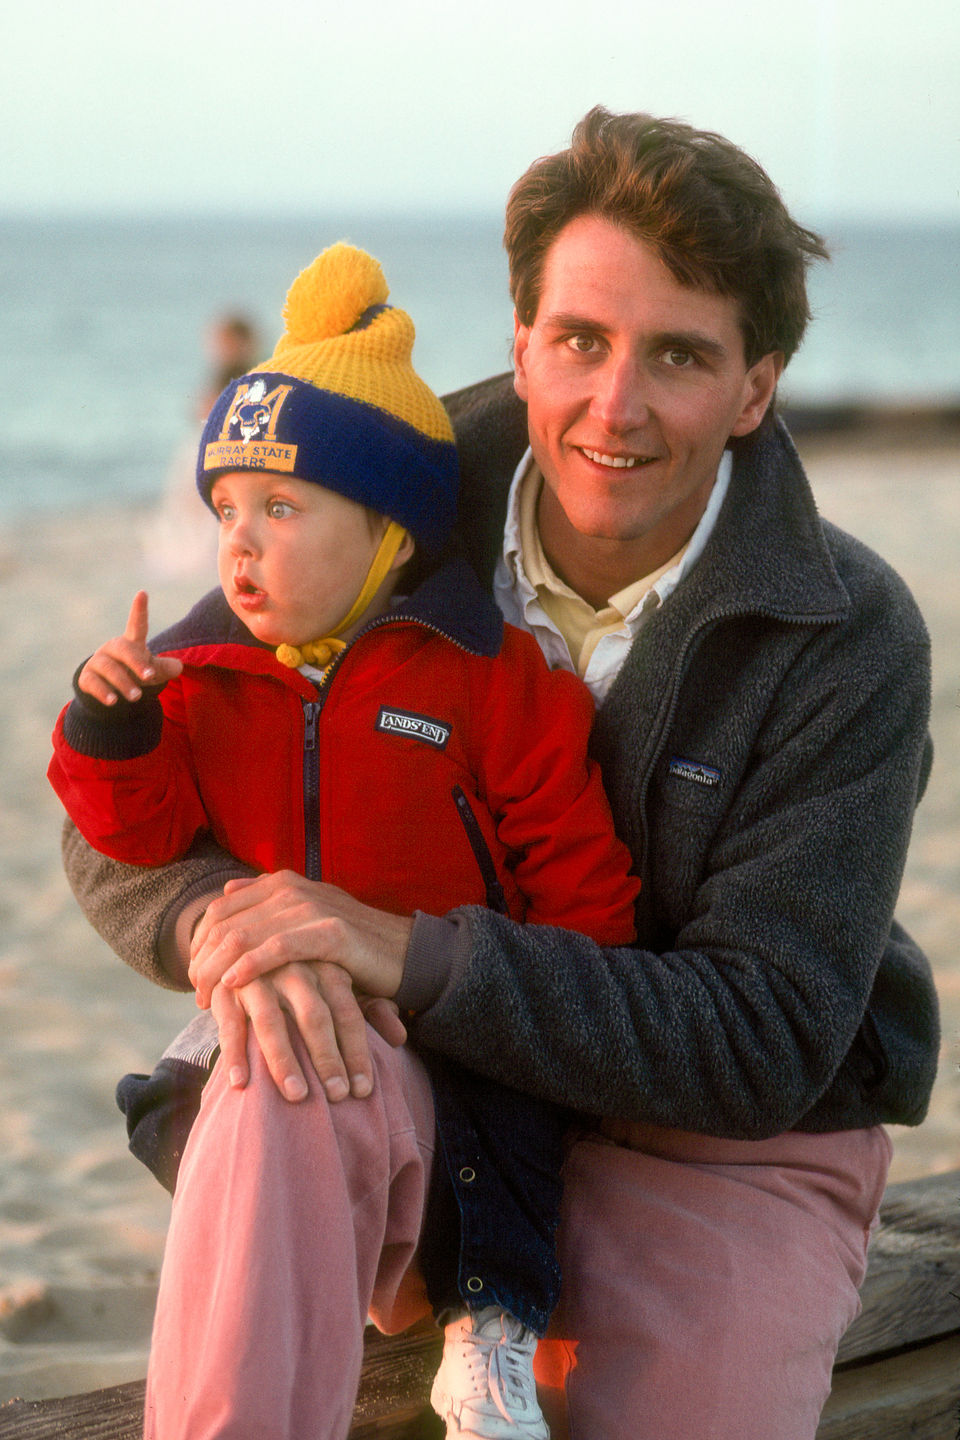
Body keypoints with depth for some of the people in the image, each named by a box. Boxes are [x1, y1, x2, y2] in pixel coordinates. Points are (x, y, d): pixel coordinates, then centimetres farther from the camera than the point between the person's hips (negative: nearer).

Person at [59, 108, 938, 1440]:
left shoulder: (849, 643, -15)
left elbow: (764, 1045, -21)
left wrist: (409, 952, -32)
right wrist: (218, 920, -29)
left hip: (722, 1158, -1)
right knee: (287, 1087, -32)